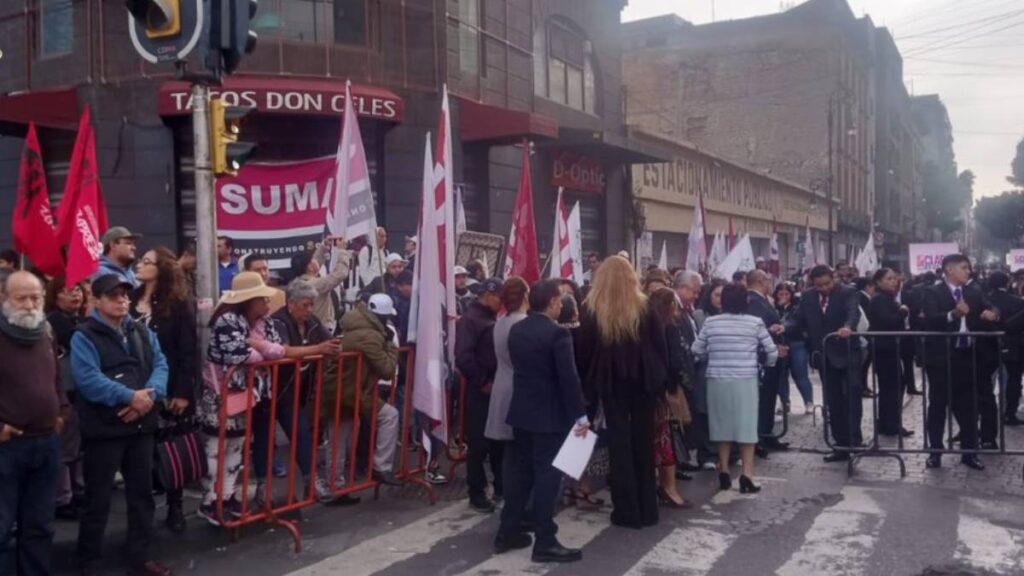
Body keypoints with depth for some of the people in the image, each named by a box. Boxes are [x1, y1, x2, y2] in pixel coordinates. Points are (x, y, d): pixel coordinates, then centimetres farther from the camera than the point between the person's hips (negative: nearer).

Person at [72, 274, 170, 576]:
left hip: (142, 424, 6)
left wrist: (150, 395, -16)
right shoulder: (84, 336, -8)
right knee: (98, 498, 3)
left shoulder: (143, 332, 11)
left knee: (142, 493, 13)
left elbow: (160, 366, 3)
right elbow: (88, 379, -20)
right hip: (104, 428, -5)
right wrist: (129, 397, -23)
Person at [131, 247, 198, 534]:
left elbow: (188, 351, -9)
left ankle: (175, 508, 18)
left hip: (168, 390, -3)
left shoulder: (179, 305, -6)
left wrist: (183, 391, -14)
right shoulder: (131, 301, 6)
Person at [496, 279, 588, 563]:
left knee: (521, 472, 15)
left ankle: (507, 533, 20)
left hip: (521, 410, 7)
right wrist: (580, 415, -13)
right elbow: (568, 377, -18)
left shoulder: (516, 329, 6)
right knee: (547, 476, -1)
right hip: (549, 414, -7)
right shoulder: (557, 333, -17)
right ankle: (545, 543, 3)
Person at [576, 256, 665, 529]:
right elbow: (660, 345, -1)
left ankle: (627, 510, 7)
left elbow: (583, 351, -4)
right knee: (643, 441, 11)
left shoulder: (591, 311, -7)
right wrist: (659, 379, 7)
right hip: (643, 381, 1)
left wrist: (587, 385, 6)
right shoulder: (645, 307, -4)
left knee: (619, 443, 6)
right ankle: (647, 509, 17)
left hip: (611, 383, -1)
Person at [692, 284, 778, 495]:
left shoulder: (710, 323, 2)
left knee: (723, 425, 12)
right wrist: (765, 365, 23)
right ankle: (746, 476, -1)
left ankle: (724, 473, 18)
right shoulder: (755, 323, -2)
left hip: (717, 380, 2)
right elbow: (773, 352, 3)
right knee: (746, 426, 3)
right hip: (745, 380, -2)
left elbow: (696, 351, 7)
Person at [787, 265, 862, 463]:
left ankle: (854, 438, -8)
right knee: (833, 402, 8)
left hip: (847, 353, -4)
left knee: (852, 394, -13)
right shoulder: (807, 297, 5)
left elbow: (853, 312, -25)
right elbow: (798, 319, -1)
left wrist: (848, 327, -48)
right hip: (824, 357, 4)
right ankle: (842, 444, 14)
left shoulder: (847, 293, -8)